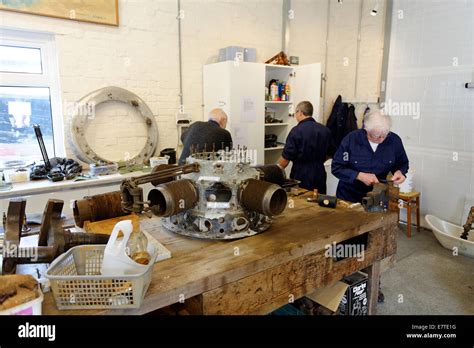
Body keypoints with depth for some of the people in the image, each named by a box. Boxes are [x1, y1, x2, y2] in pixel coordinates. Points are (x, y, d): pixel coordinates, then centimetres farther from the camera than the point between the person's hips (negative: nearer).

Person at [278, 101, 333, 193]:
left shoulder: (296, 131, -14)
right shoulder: (325, 130, 3)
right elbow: (328, 154, 14)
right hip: (319, 176, 5)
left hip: (301, 177, -5)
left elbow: (286, 158, -14)